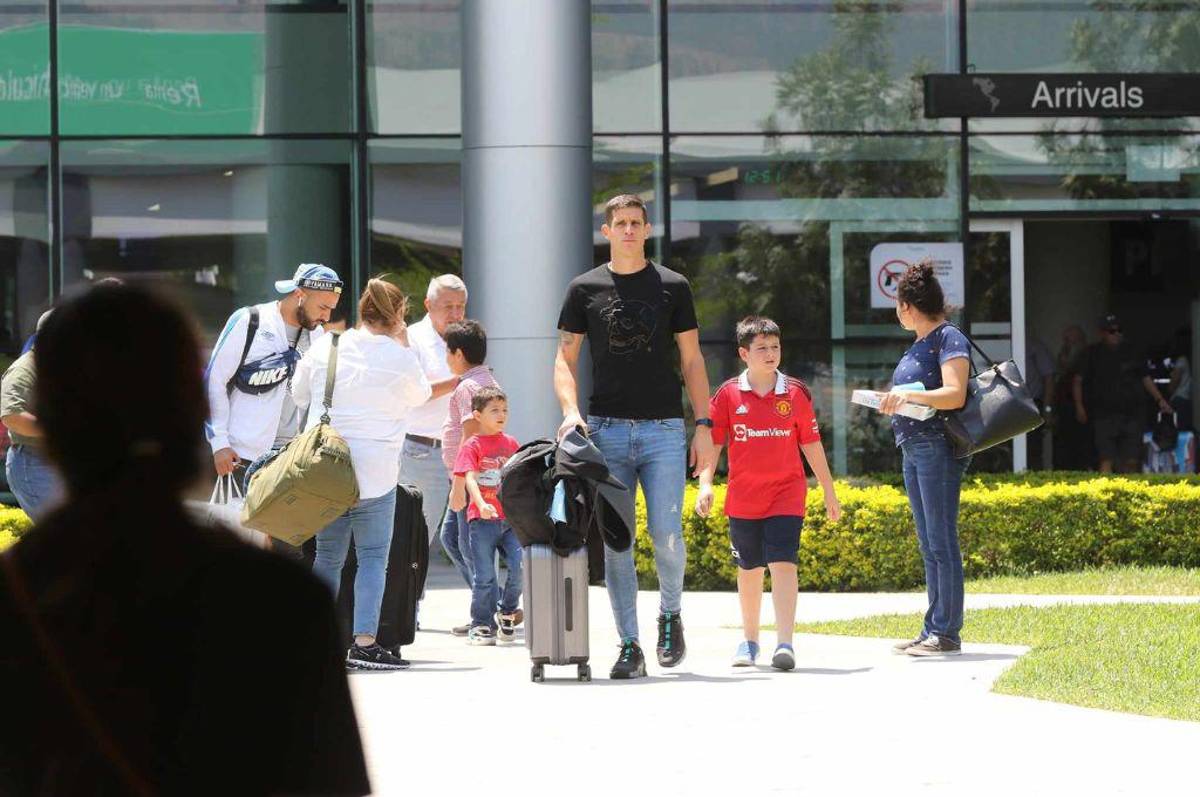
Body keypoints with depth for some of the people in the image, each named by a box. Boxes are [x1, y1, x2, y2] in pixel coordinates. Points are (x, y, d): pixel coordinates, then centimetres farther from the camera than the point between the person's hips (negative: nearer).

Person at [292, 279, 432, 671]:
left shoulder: (324, 347, 4)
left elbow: (298, 393, 16)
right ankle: (364, 642, -8)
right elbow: (420, 396, 14)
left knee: (328, 556, 12)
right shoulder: (400, 357, -6)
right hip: (375, 470, -4)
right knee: (373, 556, 1)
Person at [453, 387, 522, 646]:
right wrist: (481, 504, -30)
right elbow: (469, 478, -14)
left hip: (511, 518, 4)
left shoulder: (511, 443, 12)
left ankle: (507, 613, 12)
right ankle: (481, 625, 10)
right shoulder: (472, 446, -2)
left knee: (520, 565, -10)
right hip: (483, 519, -4)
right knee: (484, 576, -1)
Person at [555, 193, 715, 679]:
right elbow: (565, 359, 8)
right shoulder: (585, 289, 8)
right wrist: (570, 411, -9)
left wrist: (704, 425, 1)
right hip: (606, 429, 1)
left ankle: (670, 613, 17)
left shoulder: (672, 287, 8)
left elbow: (692, 361, 9)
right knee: (615, 543, -2)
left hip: (663, 429, -1)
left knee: (666, 534, -11)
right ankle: (629, 647, 3)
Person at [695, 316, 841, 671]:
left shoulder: (796, 393, 2)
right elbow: (712, 442, 4)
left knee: (783, 564, -14)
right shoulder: (728, 395, 0)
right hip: (743, 498, 1)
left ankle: (785, 644, -19)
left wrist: (829, 492, 11)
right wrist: (705, 485, -9)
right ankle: (749, 641, 27)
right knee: (749, 569, 12)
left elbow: (811, 444, 8)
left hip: (786, 494, -1)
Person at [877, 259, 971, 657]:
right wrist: (893, 401, 12)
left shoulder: (949, 339, -9)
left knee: (941, 542, -10)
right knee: (929, 545, 10)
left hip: (939, 447, -10)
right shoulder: (918, 345, 19)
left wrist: (910, 395, -27)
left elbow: (955, 395, -19)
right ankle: (932, 630, 12)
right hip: (913, 447, 10)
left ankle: (947, 632, -9)